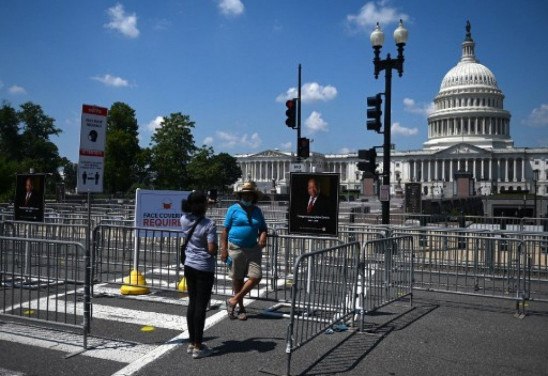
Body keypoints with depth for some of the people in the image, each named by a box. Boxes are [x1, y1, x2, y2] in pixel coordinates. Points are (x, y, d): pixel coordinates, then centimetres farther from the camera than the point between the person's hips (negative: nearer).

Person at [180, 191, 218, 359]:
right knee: (201, 306, 1)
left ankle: (192, 343, 23)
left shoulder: (184, 220, -1)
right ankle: (198, 347, 8)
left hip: (189, 266, 6)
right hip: (204, 269, -6)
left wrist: (194, 201, 19)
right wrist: (217, 250, 1)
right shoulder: (209, 224, -18)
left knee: (192, 303, 14)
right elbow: (212, 249, -20)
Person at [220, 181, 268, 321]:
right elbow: (225, 230, -3)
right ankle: (240, 307, 25)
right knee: (237, 279, 7)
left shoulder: (257, 211, 10)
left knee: (256, 277, -5)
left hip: (253, 249, 4)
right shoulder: (234, 209, -3)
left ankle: (233, 300, 10)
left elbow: (263, 228, 18)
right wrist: (224, 249, -9)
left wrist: (263, 236, -6)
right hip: (236, 249, -4)